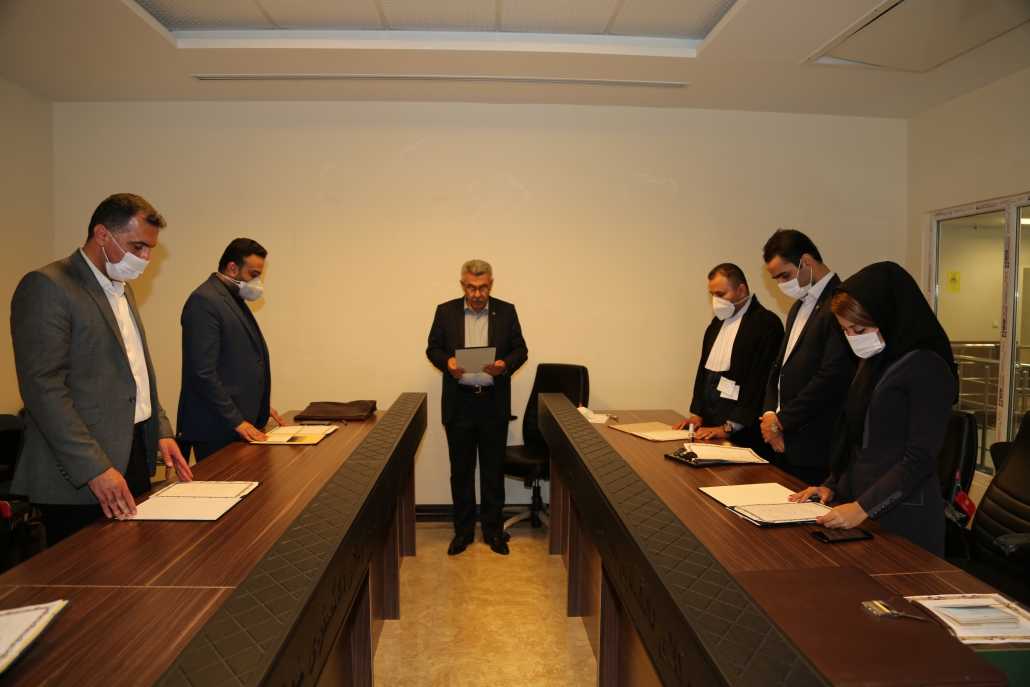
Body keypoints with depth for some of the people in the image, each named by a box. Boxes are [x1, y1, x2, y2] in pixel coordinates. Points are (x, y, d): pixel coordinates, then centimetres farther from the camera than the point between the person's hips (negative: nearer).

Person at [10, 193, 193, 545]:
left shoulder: (122, 289, 16)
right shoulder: (47, 287, -12)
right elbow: (43, 387, -19)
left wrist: (161, 432, 10)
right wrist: (95, 469, -22)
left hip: (134, 459, 8)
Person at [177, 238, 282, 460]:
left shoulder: (234, 298, 15)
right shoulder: (204, 301, -14)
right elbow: (203, 372, -20)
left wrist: (259, 406, 13)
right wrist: (236, 421, -18)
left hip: (243, 420, 9)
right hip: (218, 427, -9)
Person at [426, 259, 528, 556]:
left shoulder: (506, 311, 1)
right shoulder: (446, 311, 1)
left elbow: (520, 349, 2)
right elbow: (432, 348, 4)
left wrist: (505, 365, -18)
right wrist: (446, 362, -17)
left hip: (494, 402, 0)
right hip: (459, 402, 0)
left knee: (493, 468, 10)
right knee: (461, 469, 10)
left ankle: (493, 529, 24)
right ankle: (463, 530, 24)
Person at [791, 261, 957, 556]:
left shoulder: (927, 368, -12)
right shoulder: (873, 363, 12)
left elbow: (920, 459, -17)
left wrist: (863, 507, -21)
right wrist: (832, 486, 7)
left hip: (902, 514, -7)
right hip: (856, 502, 7)